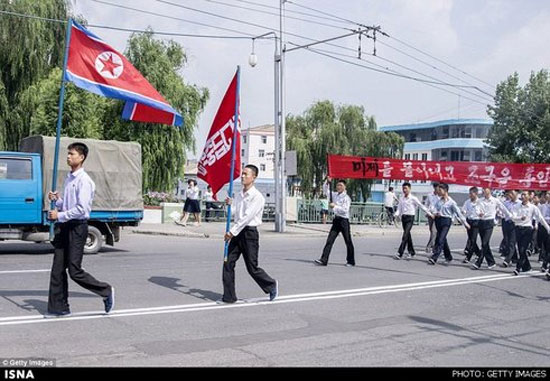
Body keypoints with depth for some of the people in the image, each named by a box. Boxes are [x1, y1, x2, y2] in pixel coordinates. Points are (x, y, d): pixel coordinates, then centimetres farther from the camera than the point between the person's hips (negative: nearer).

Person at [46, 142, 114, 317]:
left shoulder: (84, 180, -13)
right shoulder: (68, 178, 15)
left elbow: (81, 209, -19)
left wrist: (59, 215, -16)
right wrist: (57, 200, 4)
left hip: (77, 227, -9)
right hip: (65, 226, 9)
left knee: (74, 271, -6)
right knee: (58, 269, 7)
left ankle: (106, 291, 12)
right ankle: (59, 307, 15)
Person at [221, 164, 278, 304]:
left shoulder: (257, 196, -11)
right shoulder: (238, 195, 12)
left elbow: (247, 217, -18)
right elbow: (233, 214, 12)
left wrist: (232, 232, -19)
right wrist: (230, 204, -8)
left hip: (249, 232, -7)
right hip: (237, 232, 7)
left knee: (252, 268, 0)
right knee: (228, 263, 0)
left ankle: (271, 285, 26)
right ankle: (228, 297, 8)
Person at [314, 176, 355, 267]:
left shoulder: (346, 197, -8)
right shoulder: (334, 195, 10)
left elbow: (345, 210, -17)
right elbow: (325, 191, 20)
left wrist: (335, 206, -18)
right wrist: (328, 182, 5)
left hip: (344, 221, -6)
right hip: (336, 220, 6)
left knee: (348, 242, 5)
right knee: (329, 240, -2)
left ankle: (350, 261, 18)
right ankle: (323, 260, -5)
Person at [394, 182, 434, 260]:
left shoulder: (413, 198, -4)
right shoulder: (401, 198, 11)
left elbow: (421, 206, 0)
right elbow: (399, 208, 11)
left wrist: (429, 214, 1)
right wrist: (396, 214, -10)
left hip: (410, 217, -6)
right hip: (403, 217, 6)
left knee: (405, 235, -14)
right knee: (408, 235, 12)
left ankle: (400, 253, -19)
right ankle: (411, 252, 25)